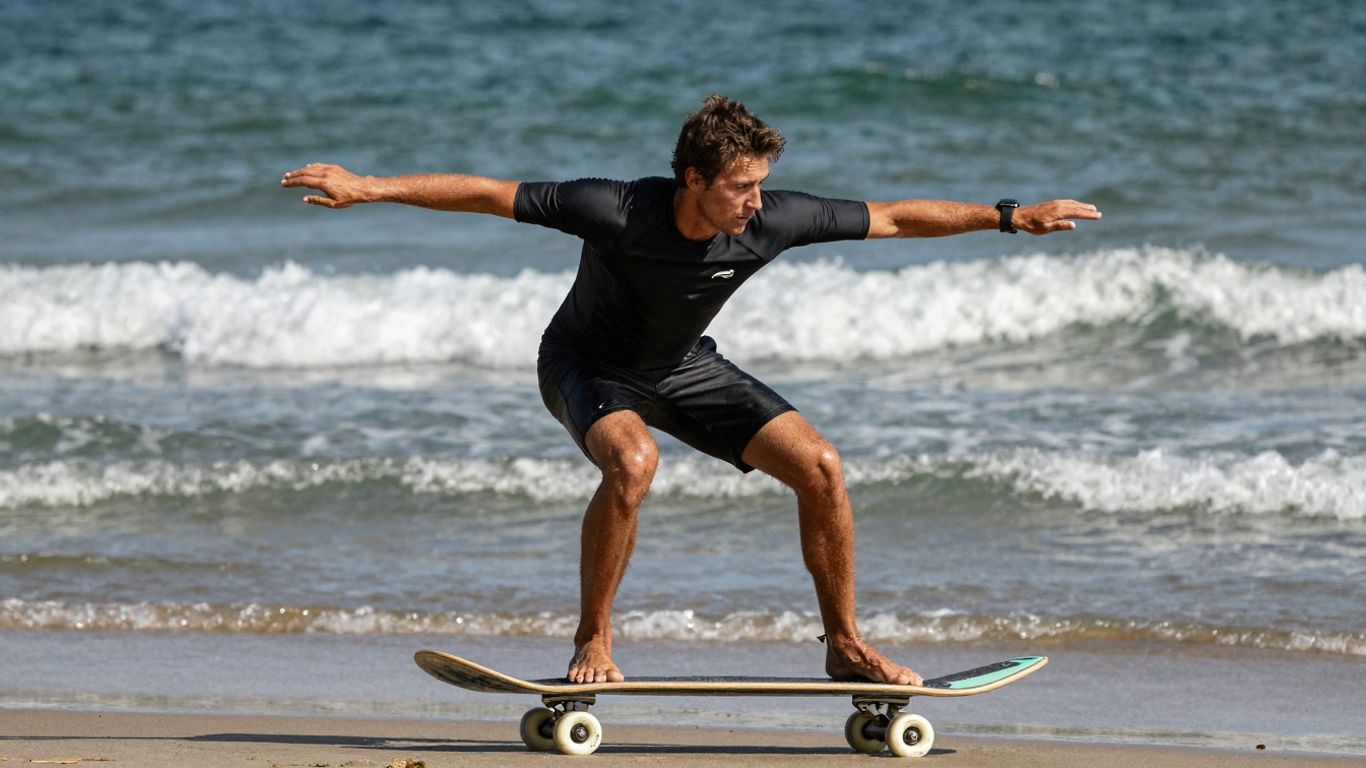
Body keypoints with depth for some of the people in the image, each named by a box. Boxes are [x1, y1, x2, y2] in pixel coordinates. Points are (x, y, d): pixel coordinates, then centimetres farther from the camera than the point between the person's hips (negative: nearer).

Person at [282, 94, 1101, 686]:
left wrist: (1011, 216, -13)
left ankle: (846, 645, 5)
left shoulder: (772, 219, -24)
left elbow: (893, 217, -13)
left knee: (819, 465, -12)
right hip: (589, 364, -4)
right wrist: (367, 188, -31)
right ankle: (593, 643, -20)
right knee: (633, 462, -38)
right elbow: (490, 194, -28)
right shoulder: (617, 211, -34)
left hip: (685, 366, 4)